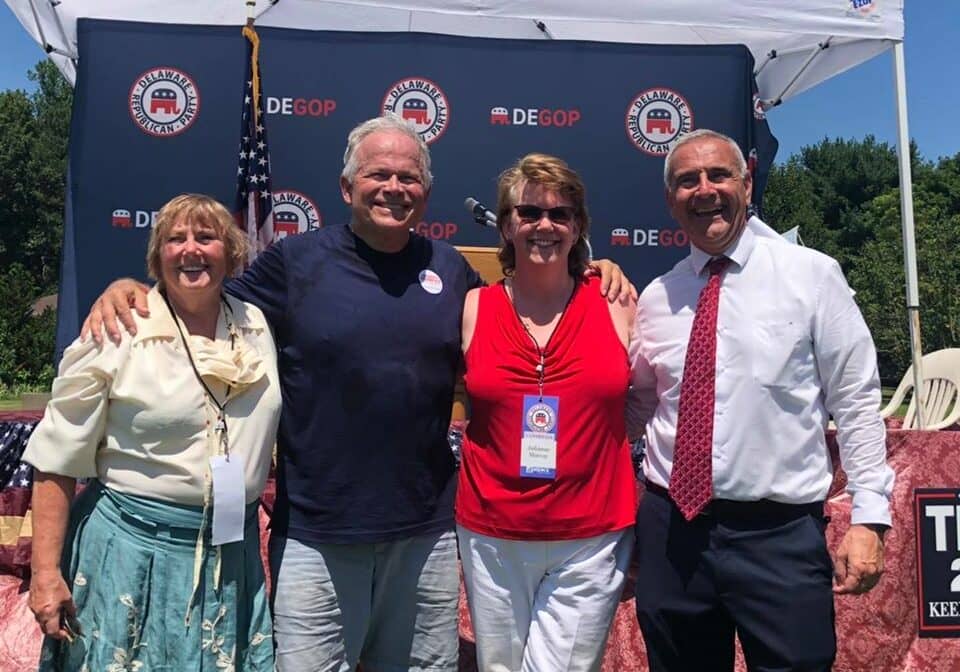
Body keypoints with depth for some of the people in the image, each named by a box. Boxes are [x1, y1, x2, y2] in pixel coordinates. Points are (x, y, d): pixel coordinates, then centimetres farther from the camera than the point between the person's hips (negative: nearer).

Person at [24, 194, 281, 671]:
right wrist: (45, 571, -11)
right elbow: (57, 463, -7)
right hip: (133, 548, -4)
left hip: (234, 554, 4)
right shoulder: (115, 334, -8)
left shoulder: (259, 326, 4)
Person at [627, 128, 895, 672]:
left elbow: (857, 403, -3)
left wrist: (869, 517, -8)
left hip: (780, 533, -3)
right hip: (671, 530, 4)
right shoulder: (655, 298, 7)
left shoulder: (812, 275, -3)